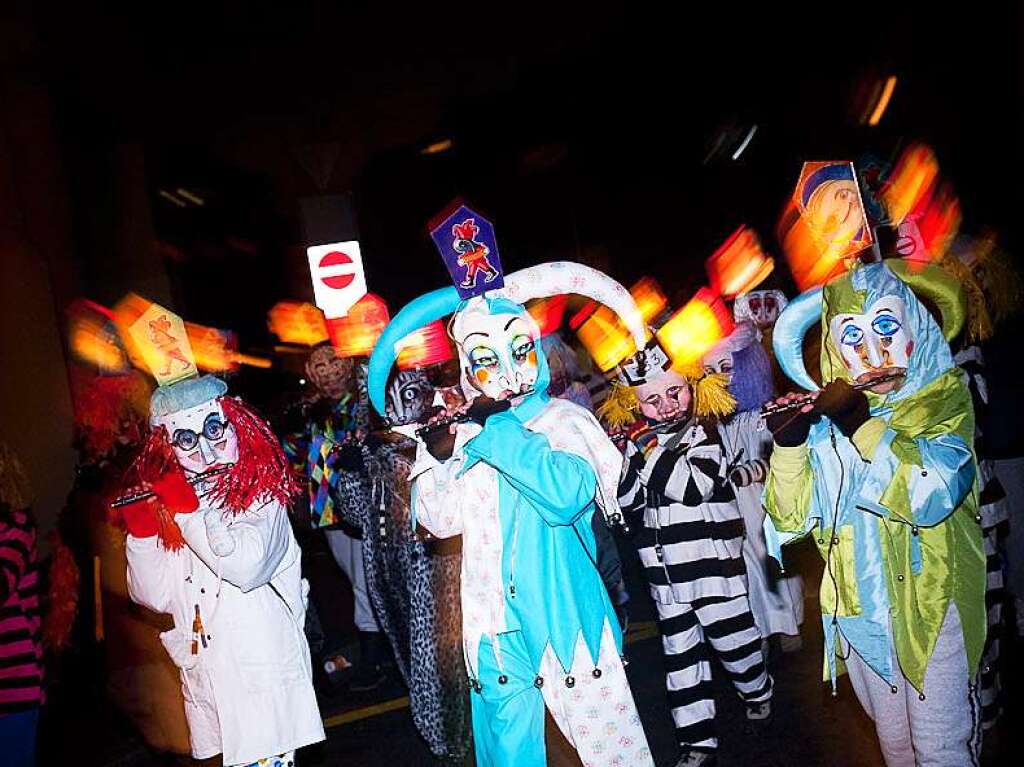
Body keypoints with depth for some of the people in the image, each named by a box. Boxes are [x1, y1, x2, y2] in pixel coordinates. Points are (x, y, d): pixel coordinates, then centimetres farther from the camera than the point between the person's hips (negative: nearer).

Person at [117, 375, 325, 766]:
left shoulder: (259, 493, -7)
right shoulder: (165, 501, 7)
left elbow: (246, 567, -26)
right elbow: (154, 598, 6)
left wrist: (188, 510, -19)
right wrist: (140, 532, -6)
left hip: (262, 673, -5)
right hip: (204, 676, 5)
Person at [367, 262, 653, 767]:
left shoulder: (564, 420, -7)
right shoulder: (466, 431, 6)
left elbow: (566, 495, -25)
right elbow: (441, 519, 4)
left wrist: (496, 431, -19)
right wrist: (436, 457, -12)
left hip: (563, 617, -4)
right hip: (494, 621, 4)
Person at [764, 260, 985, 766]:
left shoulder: (943, 396, -6)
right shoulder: (825, 416, 0)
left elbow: (931, 495, -23)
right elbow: (792, 520, -7)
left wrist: (861, 424, -27)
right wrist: (787, 444, -21)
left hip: (930, 602, -3)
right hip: (859, 608, 3)